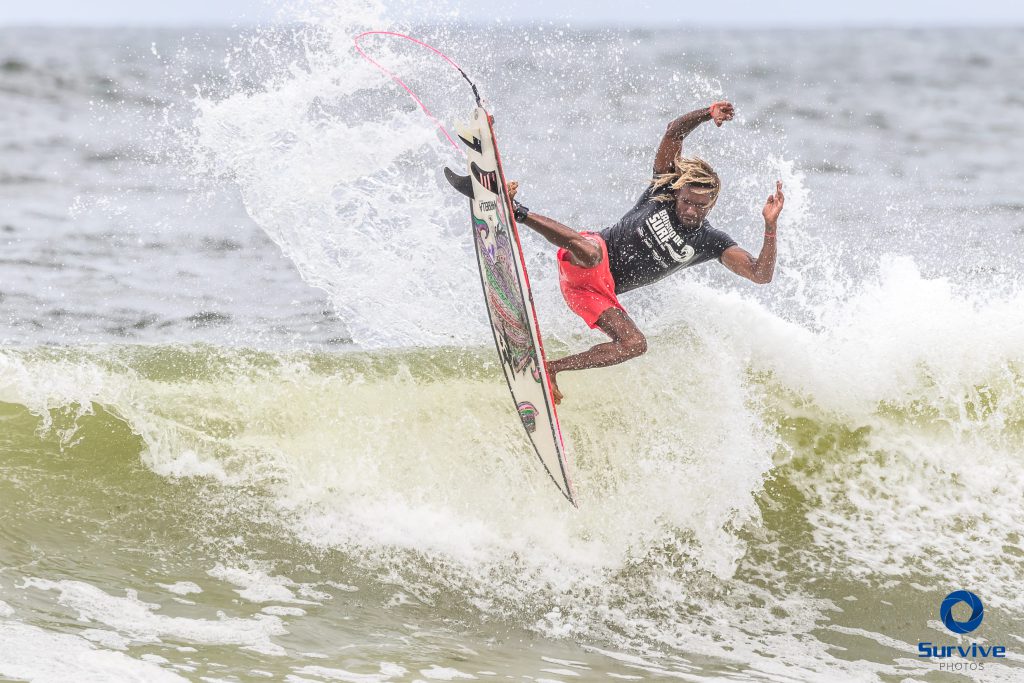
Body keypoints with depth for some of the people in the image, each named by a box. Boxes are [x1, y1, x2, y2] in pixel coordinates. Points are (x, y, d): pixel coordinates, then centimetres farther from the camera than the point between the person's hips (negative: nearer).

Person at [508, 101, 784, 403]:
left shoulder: (710, 242, 3)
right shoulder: (663, 191, -1)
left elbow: (761, 274, -7)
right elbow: (674, 131, -8)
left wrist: (770, 225, -20)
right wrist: (708, 114, -23)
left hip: (603, 292, 5)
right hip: (582, 264, -5)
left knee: (635, 344, -17)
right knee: (589, 251, -40)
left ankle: (551, 369, -9)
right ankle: (515, 210, -31)